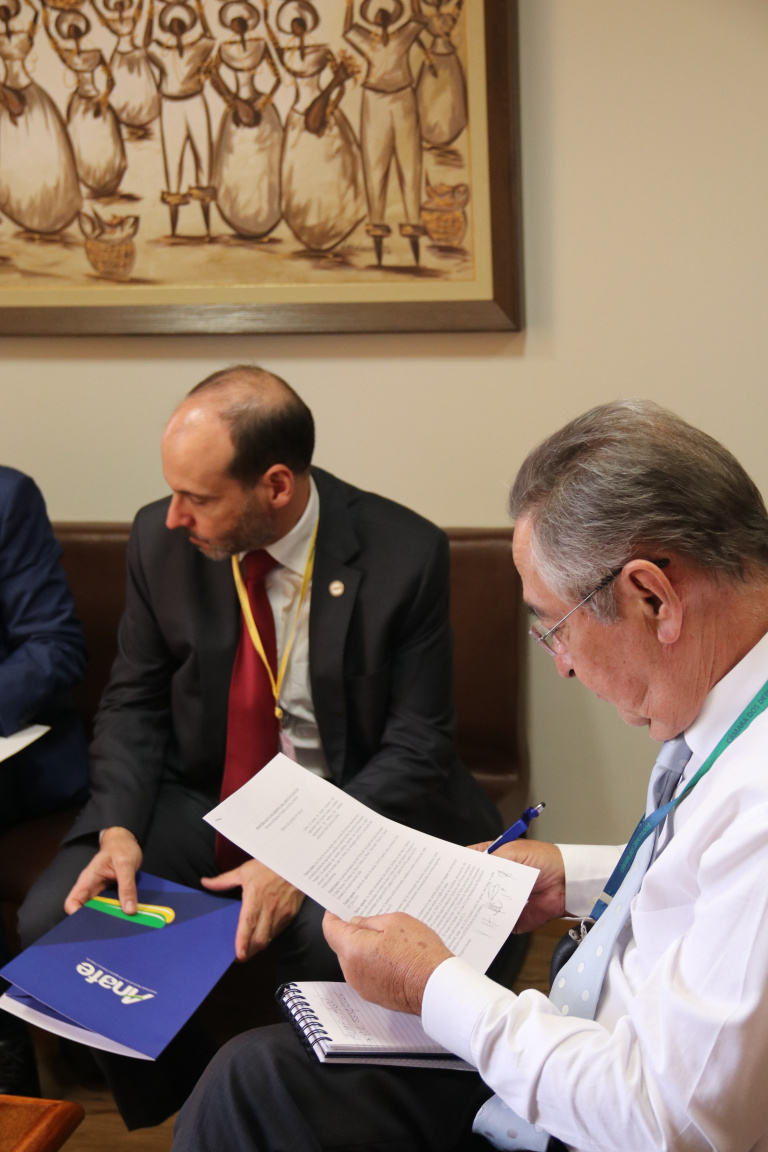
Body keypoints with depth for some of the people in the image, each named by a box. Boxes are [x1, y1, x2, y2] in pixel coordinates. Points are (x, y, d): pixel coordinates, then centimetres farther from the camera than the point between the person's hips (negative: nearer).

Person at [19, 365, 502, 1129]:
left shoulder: (405, 556, -16)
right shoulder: (161, 540, -6)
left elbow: (415, 747, -13)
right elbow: (133, 701, 4)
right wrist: (120, 827, -14)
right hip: (194, 799, 4)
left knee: (329, 952, -32)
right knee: (50, 920, -17)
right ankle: (173, 1106, 9)